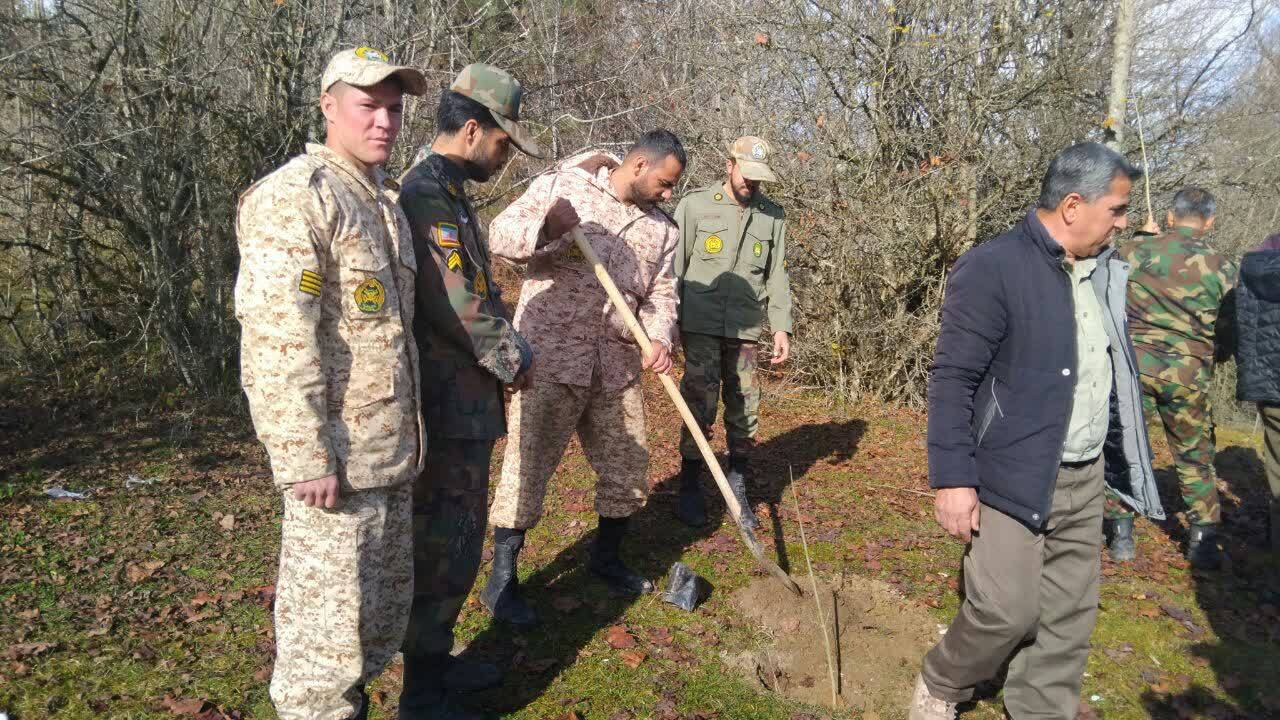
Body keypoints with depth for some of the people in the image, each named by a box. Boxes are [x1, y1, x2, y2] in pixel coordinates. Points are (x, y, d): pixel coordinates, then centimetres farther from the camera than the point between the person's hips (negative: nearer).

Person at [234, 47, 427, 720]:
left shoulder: (383, 198, 16)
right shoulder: (294, 197, -14)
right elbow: (276, 341, -21)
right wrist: (306, 458, -22)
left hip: (389, 451, 9)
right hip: (335, 458, -9)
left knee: (386, 602, 19)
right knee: (327, 615, 1)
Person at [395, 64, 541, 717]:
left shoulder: (446, 190, 15)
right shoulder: (428, 194, -18)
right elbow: (460, 306, -23)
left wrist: (507, 352, 8)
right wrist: (515, 361, -9)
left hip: (465, 400, 10)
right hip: (450, 407, -10)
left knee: (457, 540, 20)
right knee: (443, 548, 1)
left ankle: (437, 662, 35)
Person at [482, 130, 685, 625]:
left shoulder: (661, 228, 13)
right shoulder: (562, 185, -1)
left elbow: (661, 294, 10)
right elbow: (501, 235, -6)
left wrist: (660, 339, -10)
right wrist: (546, 225, -25)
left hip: (618, 366, 6)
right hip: (549, 357, -6)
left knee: (628, 472, 14)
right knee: (527, 468, -3)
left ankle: (606, 559, 37)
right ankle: (501, 581, 11)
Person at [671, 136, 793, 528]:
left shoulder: (773, 216, 10)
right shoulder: (695, 205, 1)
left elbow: (777, 275, 12)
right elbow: (674, 267, 1)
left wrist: (782, 327, 5)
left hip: (746, 329, 3)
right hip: (700, 324, -3)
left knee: (745, 411, 6)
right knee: (700, 407, -4)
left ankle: (737, 488, 18)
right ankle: (690, 489, 9)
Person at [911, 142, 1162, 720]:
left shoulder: (1103, 272, 9)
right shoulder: (992, 269, -15)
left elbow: (1113, 373, 18)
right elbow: (952, 381, -16)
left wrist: (1119, 462, 17)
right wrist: (953, 479, -19)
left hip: (1085, 479, 7)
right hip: (1014, 479, -7)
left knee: (1070, 615, 12)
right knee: (1007, 611, -3)